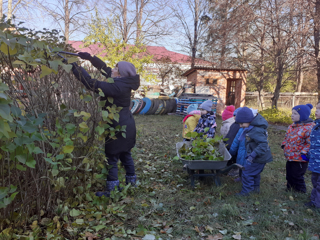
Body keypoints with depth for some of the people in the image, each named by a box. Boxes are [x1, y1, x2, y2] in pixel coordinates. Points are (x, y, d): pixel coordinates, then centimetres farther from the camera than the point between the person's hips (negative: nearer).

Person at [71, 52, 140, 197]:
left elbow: (93, 85, -27)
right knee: (125, 155, 19)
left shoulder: (118, 87, -23)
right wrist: (90, 58, 8)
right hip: (126, 125, 10)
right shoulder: (122, 83, 5)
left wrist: (75, 68, -22)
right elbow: (104, 68, 14)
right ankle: (131, 182, 32)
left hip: (118, 127, -10)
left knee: (112, 158, 1)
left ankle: (111, 189, 12)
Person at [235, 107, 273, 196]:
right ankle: (256, 188, 41)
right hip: (261, 157, 10)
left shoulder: (255, 131, -30)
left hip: (258, 158, -10)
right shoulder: (253, 127, 2)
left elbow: (263, 144, -35)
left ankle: (246, 191, 12)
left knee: (247, 173, 0)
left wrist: (253, 155, -36)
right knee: (255, 173, 25)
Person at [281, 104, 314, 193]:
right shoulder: (292, 126, 7)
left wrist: (304, 152, -24)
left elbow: (310, 143, -21)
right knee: (289, 175, 20)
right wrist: (284, 145, 10)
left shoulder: (308, 128, -20)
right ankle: (289, 190, 37)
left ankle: (301, 192, 23)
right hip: (290, 157, 8)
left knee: (297, 176, 3)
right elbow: (287, 138, 20)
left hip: (299, 159, -8)